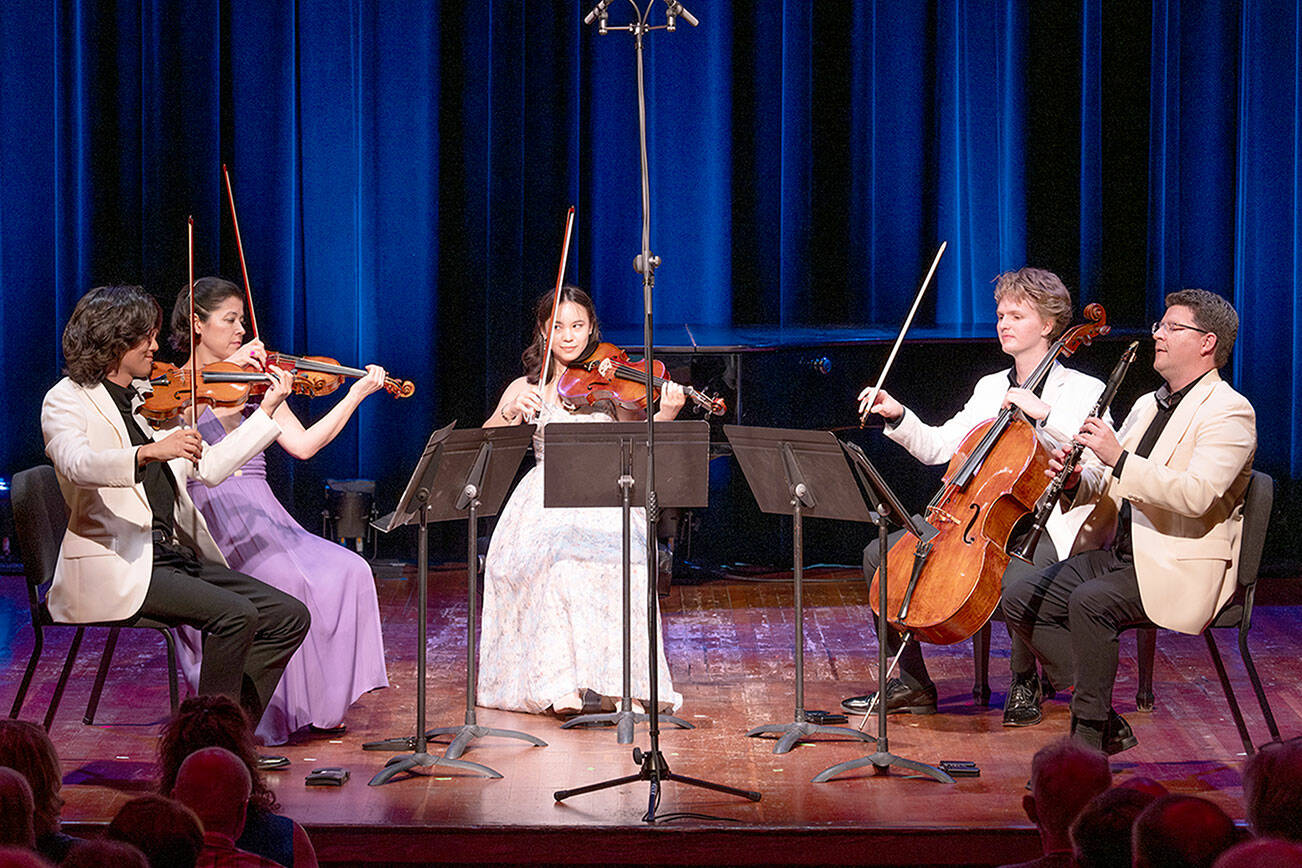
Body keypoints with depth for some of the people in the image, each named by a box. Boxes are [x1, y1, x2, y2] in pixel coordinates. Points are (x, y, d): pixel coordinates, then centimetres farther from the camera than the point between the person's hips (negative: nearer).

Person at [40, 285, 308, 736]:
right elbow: (77, 465, -26)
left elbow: (208, 468, 18)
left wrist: (267, 410, 16)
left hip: (174, 555, 8)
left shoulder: (148, 399, 19)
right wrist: (149, 452, -43)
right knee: (236, 615, -26)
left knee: (289, 615, -5)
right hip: (116, 567, -8)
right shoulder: (67, 401, -4)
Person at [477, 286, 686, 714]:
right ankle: (563, 683, -34)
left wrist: (665, 416, -24)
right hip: (547, 502, 0)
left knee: (616, 558, -32)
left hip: (604, 503, 0)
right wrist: (511, 412, -17)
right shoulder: (526, 387, 12)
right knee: (560, 561, -33)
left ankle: (616, 680, -31)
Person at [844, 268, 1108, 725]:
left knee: (1017, 580, -39)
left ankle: (1025, 681, -9)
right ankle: (912, 684, 2)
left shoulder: (1083, 391, -1)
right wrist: (897, 416, -1)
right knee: (879, 554, -6)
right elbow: (937, 447, 16)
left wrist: (1043, 412, -23)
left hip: (1043, 528, -7)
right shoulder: (990, 388, 19)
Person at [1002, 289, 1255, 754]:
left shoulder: (1229, 412, -9)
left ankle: (1090, 735, -22)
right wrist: (1075, 480, -3)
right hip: (1115, 552, 9)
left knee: (1090, 602, -33)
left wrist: (1119, 459, -28)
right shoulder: (1147, 405, 19)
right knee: (1021, 600, -4)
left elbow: (1196, 495, -25)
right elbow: (1102, 485, 21)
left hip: (1179, 566, -9)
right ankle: (1107, 724, -3)